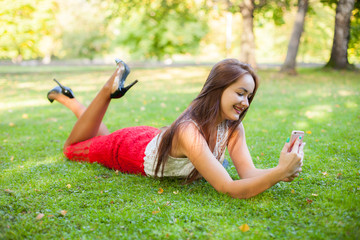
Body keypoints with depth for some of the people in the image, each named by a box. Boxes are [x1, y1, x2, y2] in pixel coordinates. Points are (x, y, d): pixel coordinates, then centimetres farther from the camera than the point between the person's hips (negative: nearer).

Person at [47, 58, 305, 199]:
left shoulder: (233, 127, -24)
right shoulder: (189, 131, -46)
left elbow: (249, 173, -28)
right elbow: (229, 189, -50)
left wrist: (282, 173, -45)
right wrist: (279, 172, -55)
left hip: (155, 138, 6)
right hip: (130, 147, -5)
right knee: (73, 147, 23)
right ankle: (109, 90, 21)